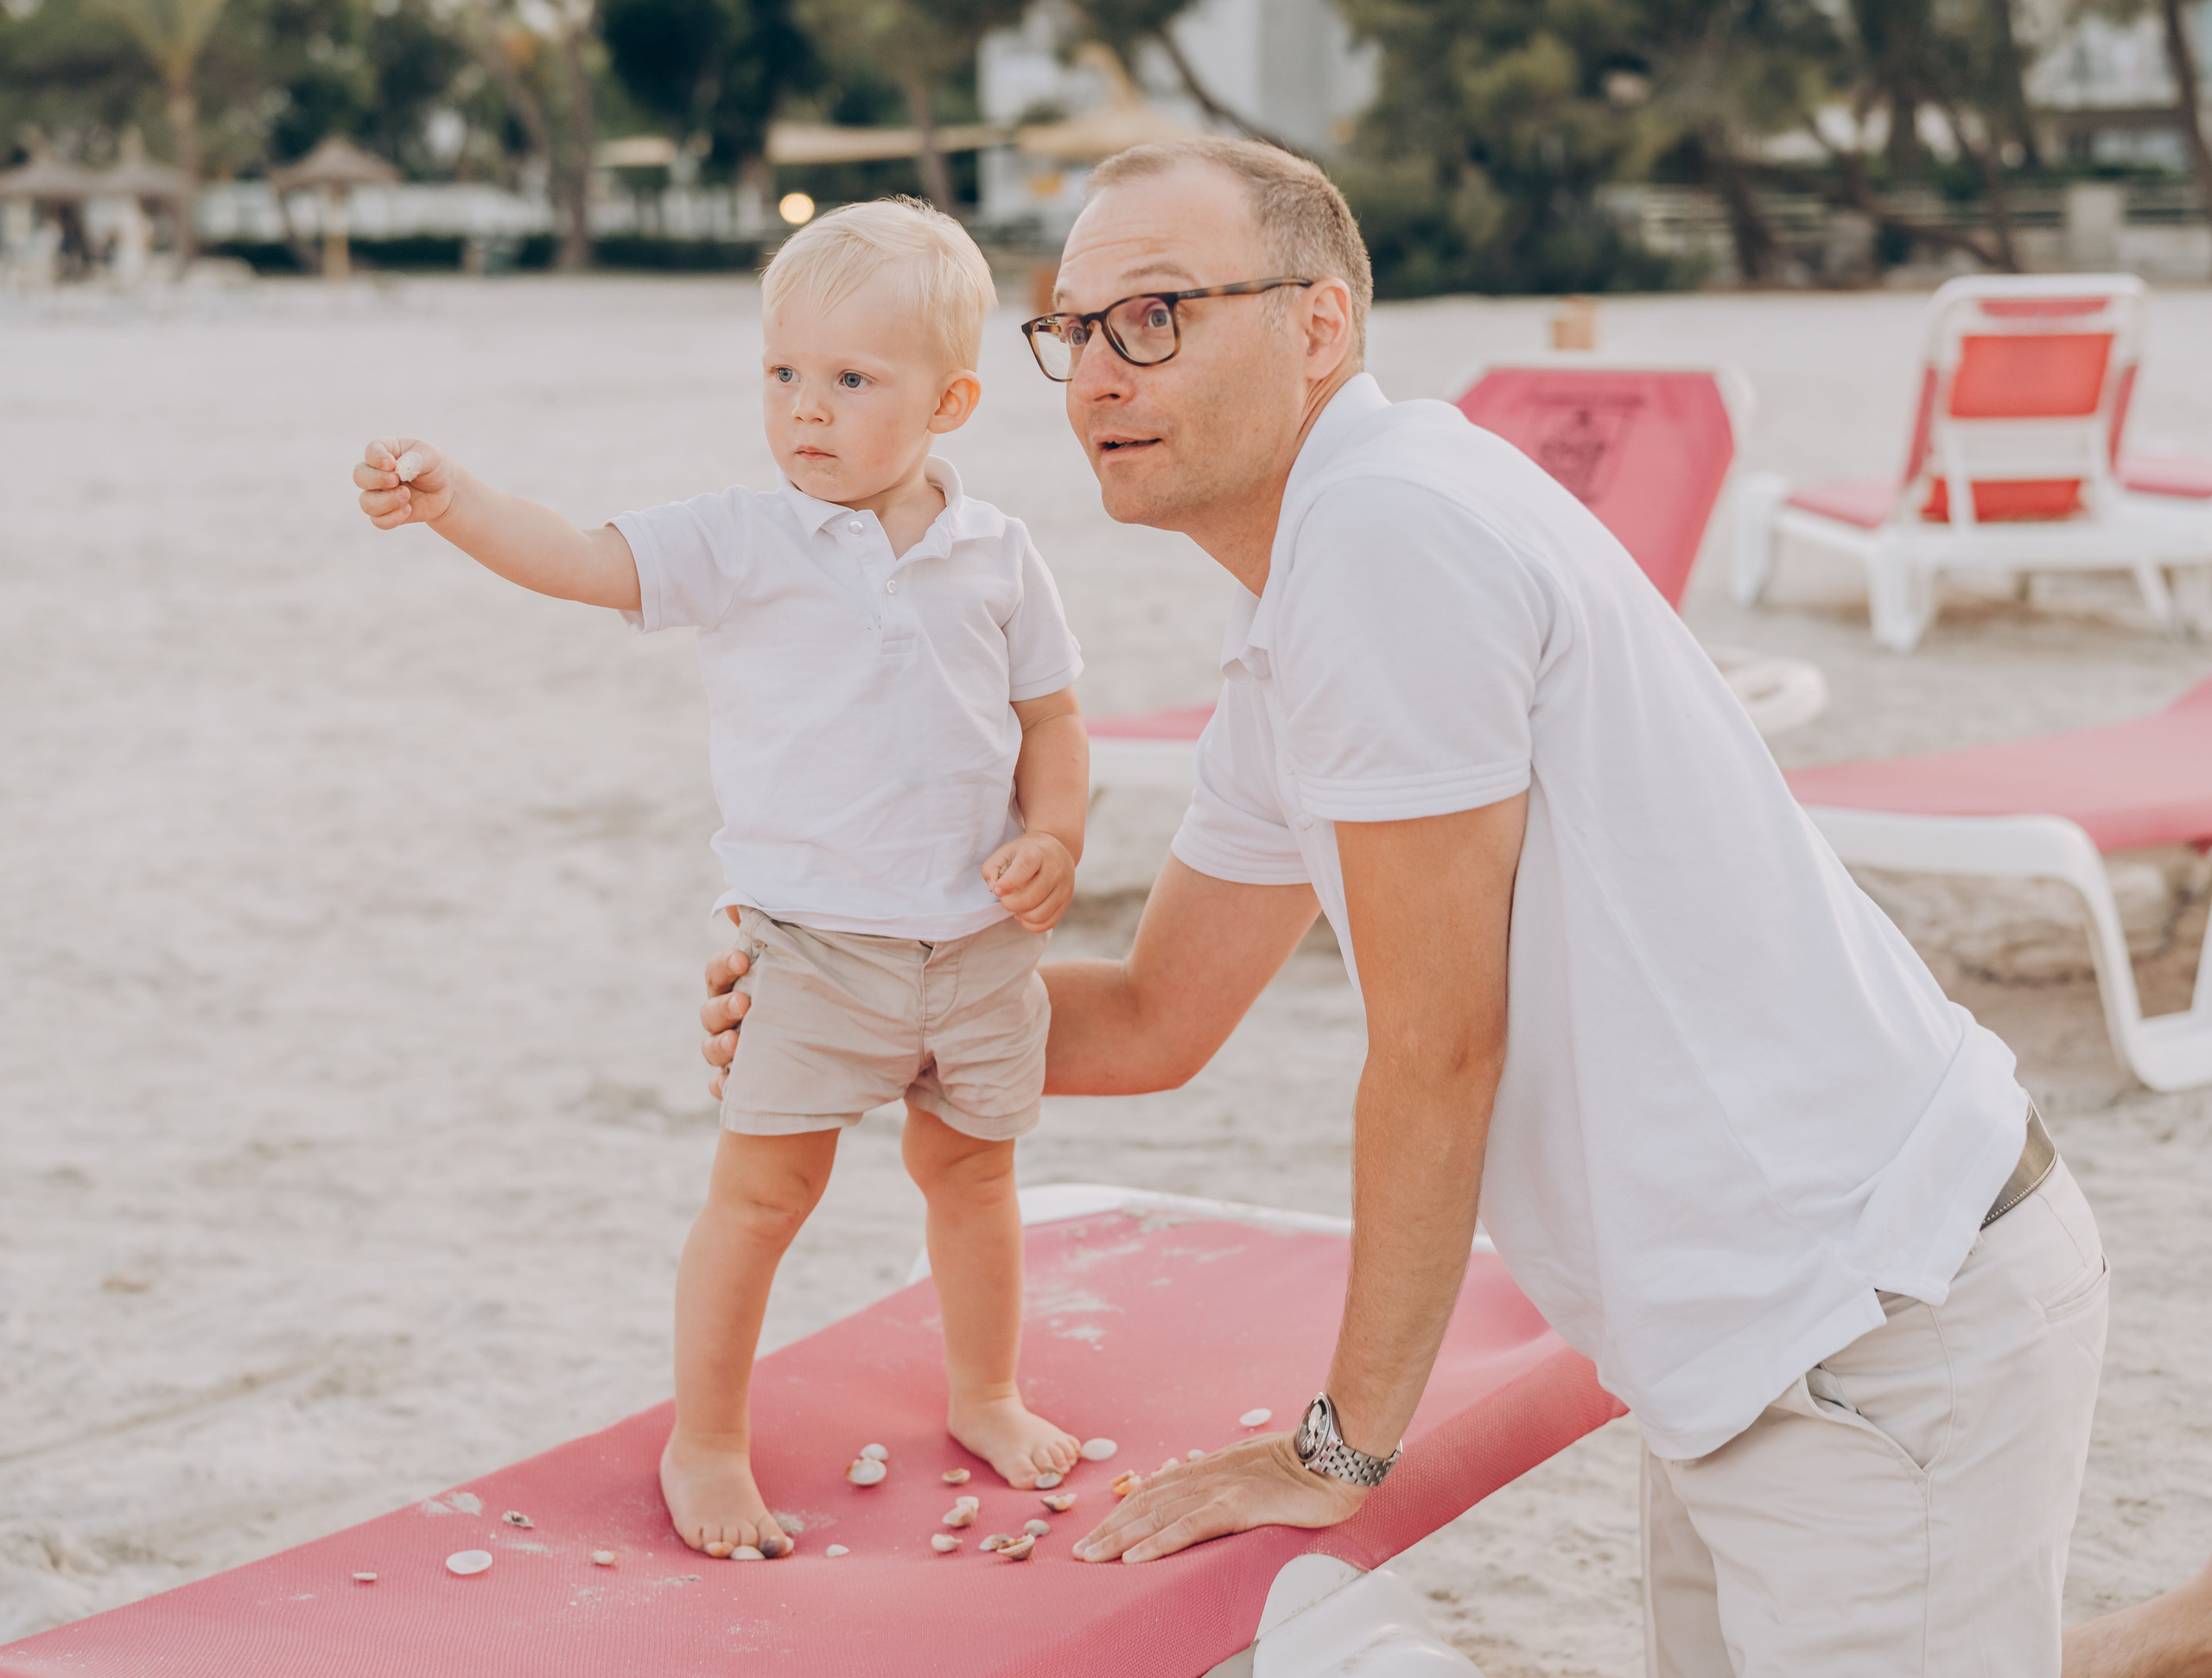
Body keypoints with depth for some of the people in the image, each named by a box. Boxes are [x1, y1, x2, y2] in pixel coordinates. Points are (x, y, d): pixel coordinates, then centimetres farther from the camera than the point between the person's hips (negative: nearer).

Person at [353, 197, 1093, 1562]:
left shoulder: (996, 555, 1)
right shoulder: (742, 543, -7)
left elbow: (1051, 711, 8)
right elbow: (581, 558, -16)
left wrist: (1056, 833, -8)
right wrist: (450, 501, -33)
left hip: (978, 939, 3)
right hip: (812, 938, -2)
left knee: (973, 1168, 18)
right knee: (764, 1187, 1)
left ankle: (986, 1396, 39)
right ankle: (706, 1443, 17)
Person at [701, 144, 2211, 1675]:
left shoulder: (1391, 526, -20)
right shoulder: (1283, 657, 12)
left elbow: (1438, 1048, -17)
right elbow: (1158, 1020, 22)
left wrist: (1345, 1444, -7)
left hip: (1892, 1338, -10)